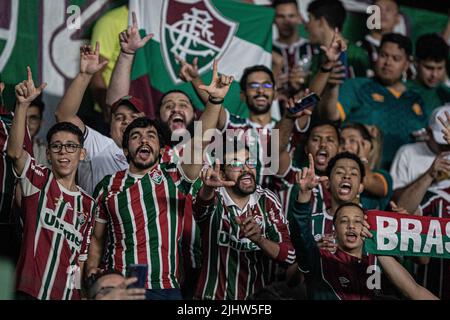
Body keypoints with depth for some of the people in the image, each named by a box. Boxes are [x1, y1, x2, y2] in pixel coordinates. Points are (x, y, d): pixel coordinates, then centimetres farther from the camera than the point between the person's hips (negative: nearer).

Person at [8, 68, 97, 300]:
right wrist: (23, 104, -31)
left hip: (68, 294, 4)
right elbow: (14, 152, -19)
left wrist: (79, 294, 6)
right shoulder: (39, 181, 1)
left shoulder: (88, 204, 11)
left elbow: (81, 256, 14)